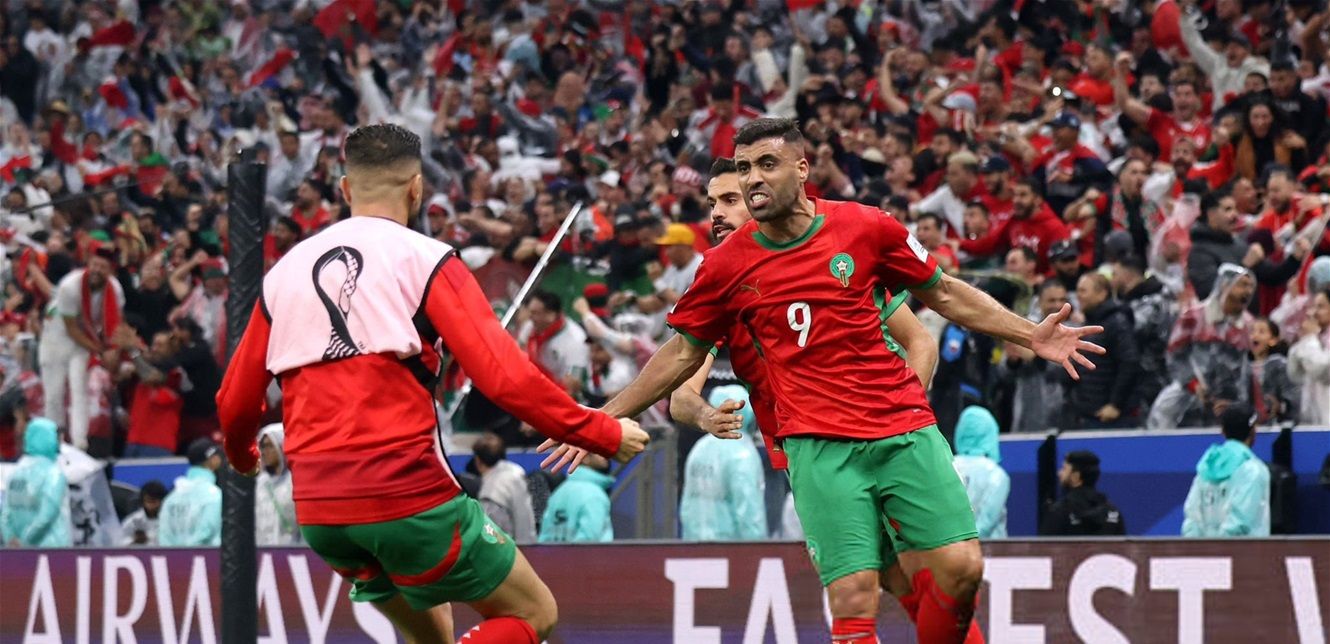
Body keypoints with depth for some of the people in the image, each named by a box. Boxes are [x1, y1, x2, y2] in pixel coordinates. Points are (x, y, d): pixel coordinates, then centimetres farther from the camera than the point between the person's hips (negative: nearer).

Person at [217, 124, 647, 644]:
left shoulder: (285, 272, 12)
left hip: (318, 508, 6)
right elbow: (506, 379, -10)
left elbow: (235, 402, 16)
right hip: (406, 490, -6)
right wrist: (604, 435, -1)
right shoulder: (425, 260, -2)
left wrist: (242, 456, 38)